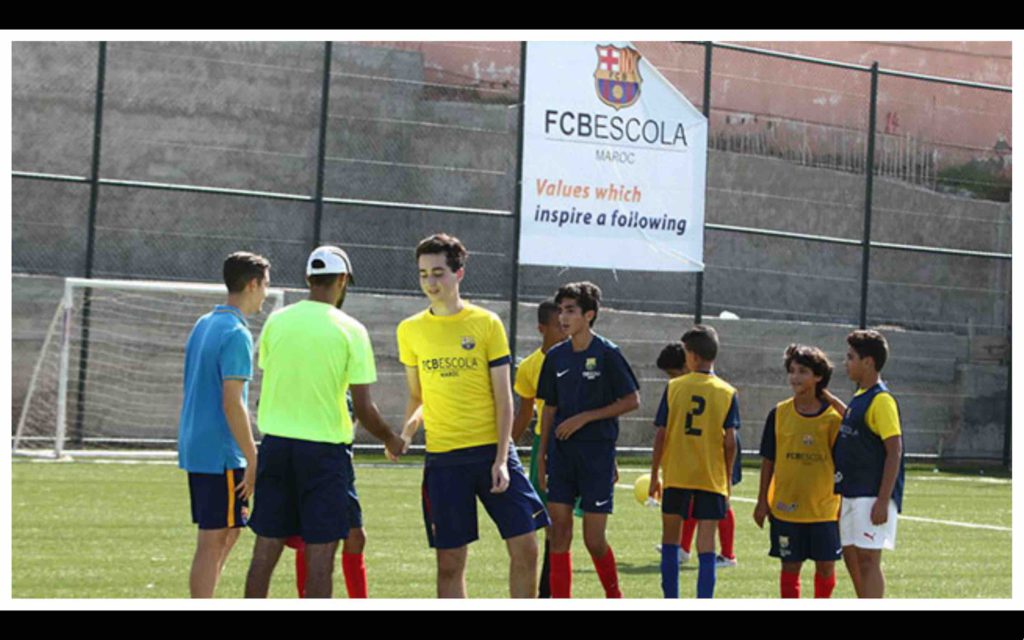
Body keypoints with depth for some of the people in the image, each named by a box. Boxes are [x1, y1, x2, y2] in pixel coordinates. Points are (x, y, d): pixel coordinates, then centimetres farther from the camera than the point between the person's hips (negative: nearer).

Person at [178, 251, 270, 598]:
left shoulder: (203, 325, 14)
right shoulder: (236, 334, -15)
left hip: (194, 448, 9)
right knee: (214, 541, -4)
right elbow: (232, 403, -20)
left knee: (228, 532, 17)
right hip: (221, 453, -9)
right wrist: (253, 461, -17)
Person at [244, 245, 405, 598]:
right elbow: (363, 407, -9)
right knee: (320, 552, 1)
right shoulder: (349, 330, -8)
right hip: (325, 447, -4)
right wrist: (391, 439, 9)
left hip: (275, 442, 4)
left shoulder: (276, 320, 3)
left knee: (266, 548, 8)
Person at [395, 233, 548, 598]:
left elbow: (503, 397, 0)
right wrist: (406, 432, -5)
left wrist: (501, 458, -8)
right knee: (449, 564, 2)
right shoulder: (410, 330, 6)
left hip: (492, 451, -1)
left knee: (525, 547, -2)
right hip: (443, 458, 1)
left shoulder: (487, 323, 0)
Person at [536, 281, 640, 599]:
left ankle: (614, 595, 21)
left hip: (597, 453, -5)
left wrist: (584, 417, -13)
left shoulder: (607, 354, -7)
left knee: (594, 540, -2)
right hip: (561, 453, 5)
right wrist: (542, 457, 11)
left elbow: (632, 401, -7)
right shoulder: (556, 356, 8)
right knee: (559, 533, 0)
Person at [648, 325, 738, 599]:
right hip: (712, 478, 0)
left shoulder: (674, 387, -2)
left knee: (670, 538, 15)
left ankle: (671, 602, 15)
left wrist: (654, 476, 7)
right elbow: (730, 441, -5)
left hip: (676, 475, 0)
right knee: (706, 545, -1)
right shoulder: (727, 393, -1)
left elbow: (660, 435, -2)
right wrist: (728, 478, 7)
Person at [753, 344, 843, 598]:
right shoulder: (779, 414, 2)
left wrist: (844, 502, 0)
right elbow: (768, 460, 7)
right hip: (786, 507, 1)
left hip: (824, 507, -1)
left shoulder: (833, 417, -2)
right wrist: (762, 500, 5)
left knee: (826, 565, 3)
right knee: (790, 565, 5)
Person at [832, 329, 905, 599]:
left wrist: (883, 501, -21)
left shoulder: (881, 400, -14)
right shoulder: (860, 397, 13)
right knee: (851, 556, 14)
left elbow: (894, 452, -18)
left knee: (867, 559, -10)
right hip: (853, 493, 10)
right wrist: (831, 401, 25)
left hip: (873, 495, -10)